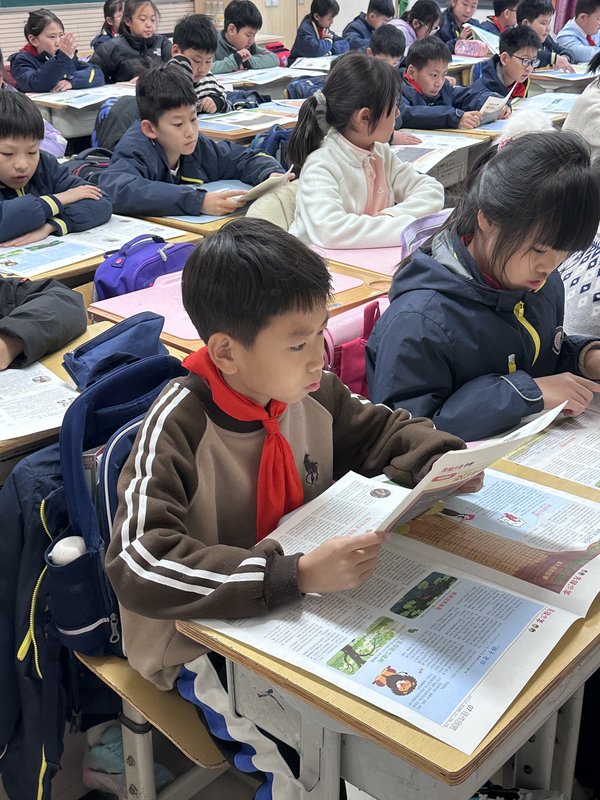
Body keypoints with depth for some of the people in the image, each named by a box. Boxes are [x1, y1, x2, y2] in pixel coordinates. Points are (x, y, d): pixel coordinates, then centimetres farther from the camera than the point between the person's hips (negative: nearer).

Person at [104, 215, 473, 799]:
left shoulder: (308, 390, -7)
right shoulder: (177, 427, -25)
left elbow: (378, 430, 12)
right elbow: (138, 563, -33)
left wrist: (440, 460, -10)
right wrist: (296, 574, -38)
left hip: (301, 600, 6)